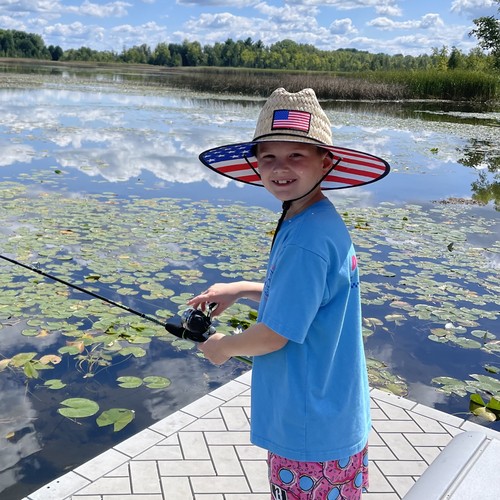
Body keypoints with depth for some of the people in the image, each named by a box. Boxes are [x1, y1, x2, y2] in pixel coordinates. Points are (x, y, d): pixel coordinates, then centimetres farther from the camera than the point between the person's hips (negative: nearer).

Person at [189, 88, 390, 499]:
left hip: (312, 431, -9)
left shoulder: (306, 240, -27)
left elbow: (273, 336, -22)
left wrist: (223, 347, -4)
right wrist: (242, 289, 8)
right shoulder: (318, 220, 2)